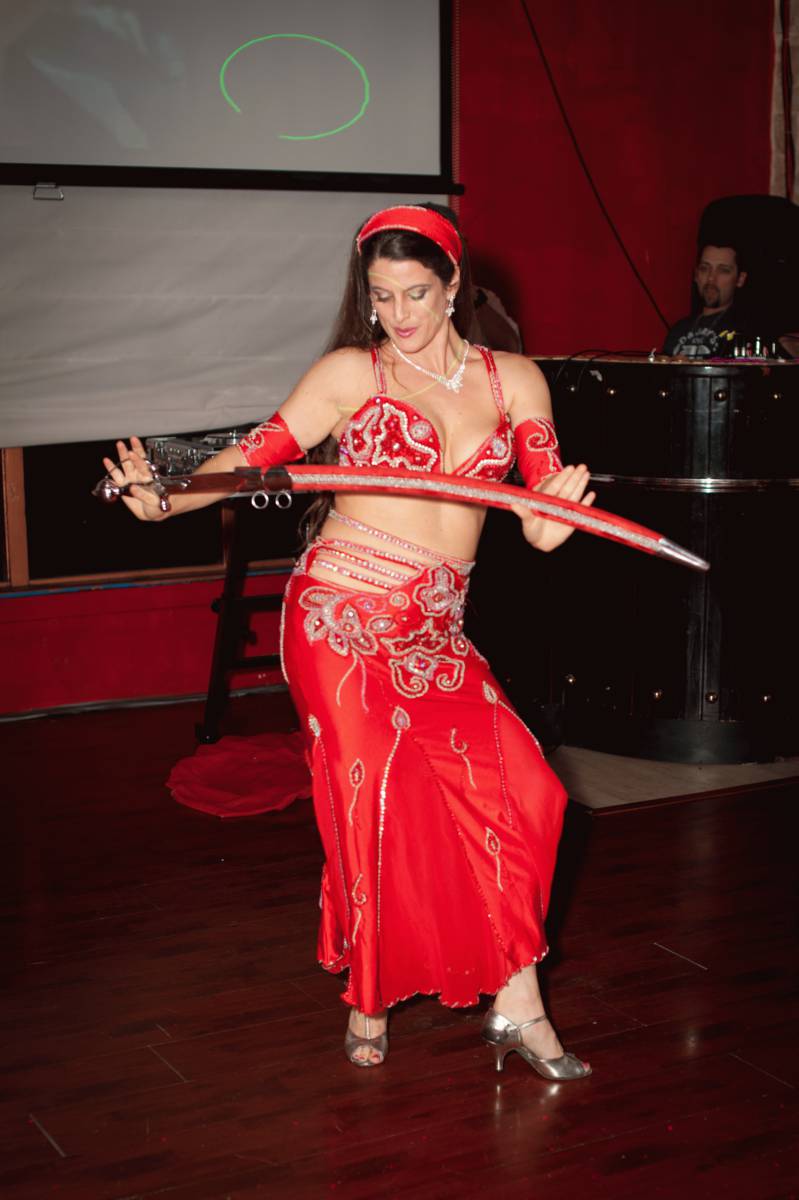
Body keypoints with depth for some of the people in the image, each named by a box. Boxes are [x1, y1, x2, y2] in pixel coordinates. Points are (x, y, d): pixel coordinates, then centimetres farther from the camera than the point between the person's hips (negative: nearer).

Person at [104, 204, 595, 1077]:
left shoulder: (514, 381, 11)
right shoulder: (349, 373, 2)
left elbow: (546, 521, 6)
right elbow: (254, 455, -6)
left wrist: (550, 516, -19)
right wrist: (165, 500, -24)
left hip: (437, 629, 3)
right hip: (341, 613, -3)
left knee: (506, 784, -10)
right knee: (373, 804, -1)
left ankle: (516, 1006, 2)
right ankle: (368, 1003, 20)